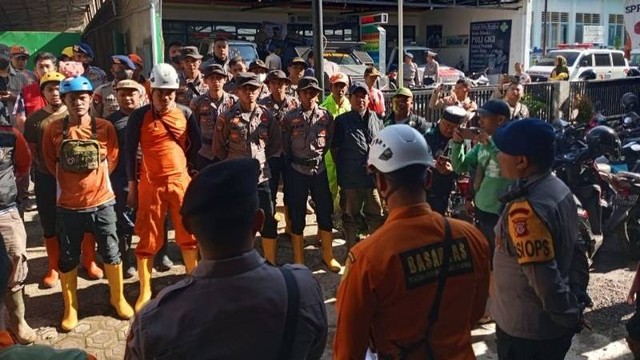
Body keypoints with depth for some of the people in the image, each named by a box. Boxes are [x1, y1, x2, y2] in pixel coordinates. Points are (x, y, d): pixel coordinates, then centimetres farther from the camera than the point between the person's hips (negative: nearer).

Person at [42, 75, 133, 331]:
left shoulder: (105, 128, -5)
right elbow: (50, 163, 6)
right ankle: (70, 308, 27)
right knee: (68, 259, 10)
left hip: (102, 202, 0)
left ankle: (118, 298, 29)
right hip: (68, 205, 0)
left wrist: (94, 179, 3)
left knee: (111, 254, 9)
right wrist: (70, 182, 5)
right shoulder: (54, 130, -5)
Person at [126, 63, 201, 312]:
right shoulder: (139, 116, -3)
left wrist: (194, 174, 8)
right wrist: (132, 186, -3)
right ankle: (145, 292, 16)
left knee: (189, 235, 9)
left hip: (181, 181, 2)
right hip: (150, 184, -2)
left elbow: (196, 145, 11)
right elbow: (130, 151, -2)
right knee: (148, 239, 5)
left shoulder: (185, 113, 3)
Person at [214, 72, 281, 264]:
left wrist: (261, 158, 10)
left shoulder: (266, 115, 2)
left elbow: (276, 143, 13)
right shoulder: (227, 118, -4)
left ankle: (271, 264, 20)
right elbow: (218, 148, 6)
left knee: (269, 222, 5)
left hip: (261, 177, 2)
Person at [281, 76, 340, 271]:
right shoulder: (290, 117, -3)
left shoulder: (326, 116, 1)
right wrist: (293, 162, 8)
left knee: (325, 212, 6)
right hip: (297, 171, -1)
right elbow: (285, 145, 3)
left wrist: (319, 155, 10)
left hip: (319, 169, 2)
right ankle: (298, 259, 18)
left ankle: (328, 255, 22)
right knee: (297, 215, 6)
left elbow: (330, 140, 10)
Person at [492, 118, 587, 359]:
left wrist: (568, 318, -11)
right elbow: (576, 251, 8)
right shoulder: (559, 188, 0)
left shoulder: (525, 210, -29)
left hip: (525, 330, -8)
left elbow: (544, 279, -27)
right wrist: (576, 302, 13)